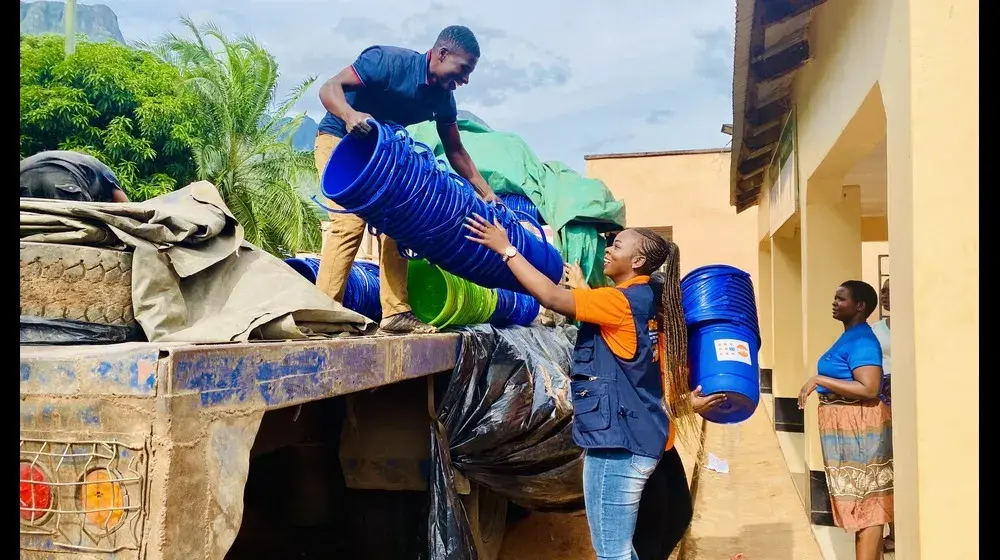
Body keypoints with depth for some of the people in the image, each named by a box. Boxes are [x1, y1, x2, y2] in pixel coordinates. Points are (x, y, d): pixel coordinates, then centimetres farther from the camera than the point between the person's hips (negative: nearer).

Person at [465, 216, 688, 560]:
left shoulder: (623, 300, -16)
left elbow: (552, 298, -22)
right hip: (633, 437, 10)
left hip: (618, 441, -10)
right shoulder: (643, 301, 12)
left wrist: (505, 248, -17)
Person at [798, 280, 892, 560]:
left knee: (867, 502, -5)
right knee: (864, 501, 15)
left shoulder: (862, 341, -17)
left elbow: (869, 389, -27)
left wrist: (819, 380, -24)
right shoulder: (850, 337, 14)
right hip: (846, 427, 10)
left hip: (859, 427, -10)